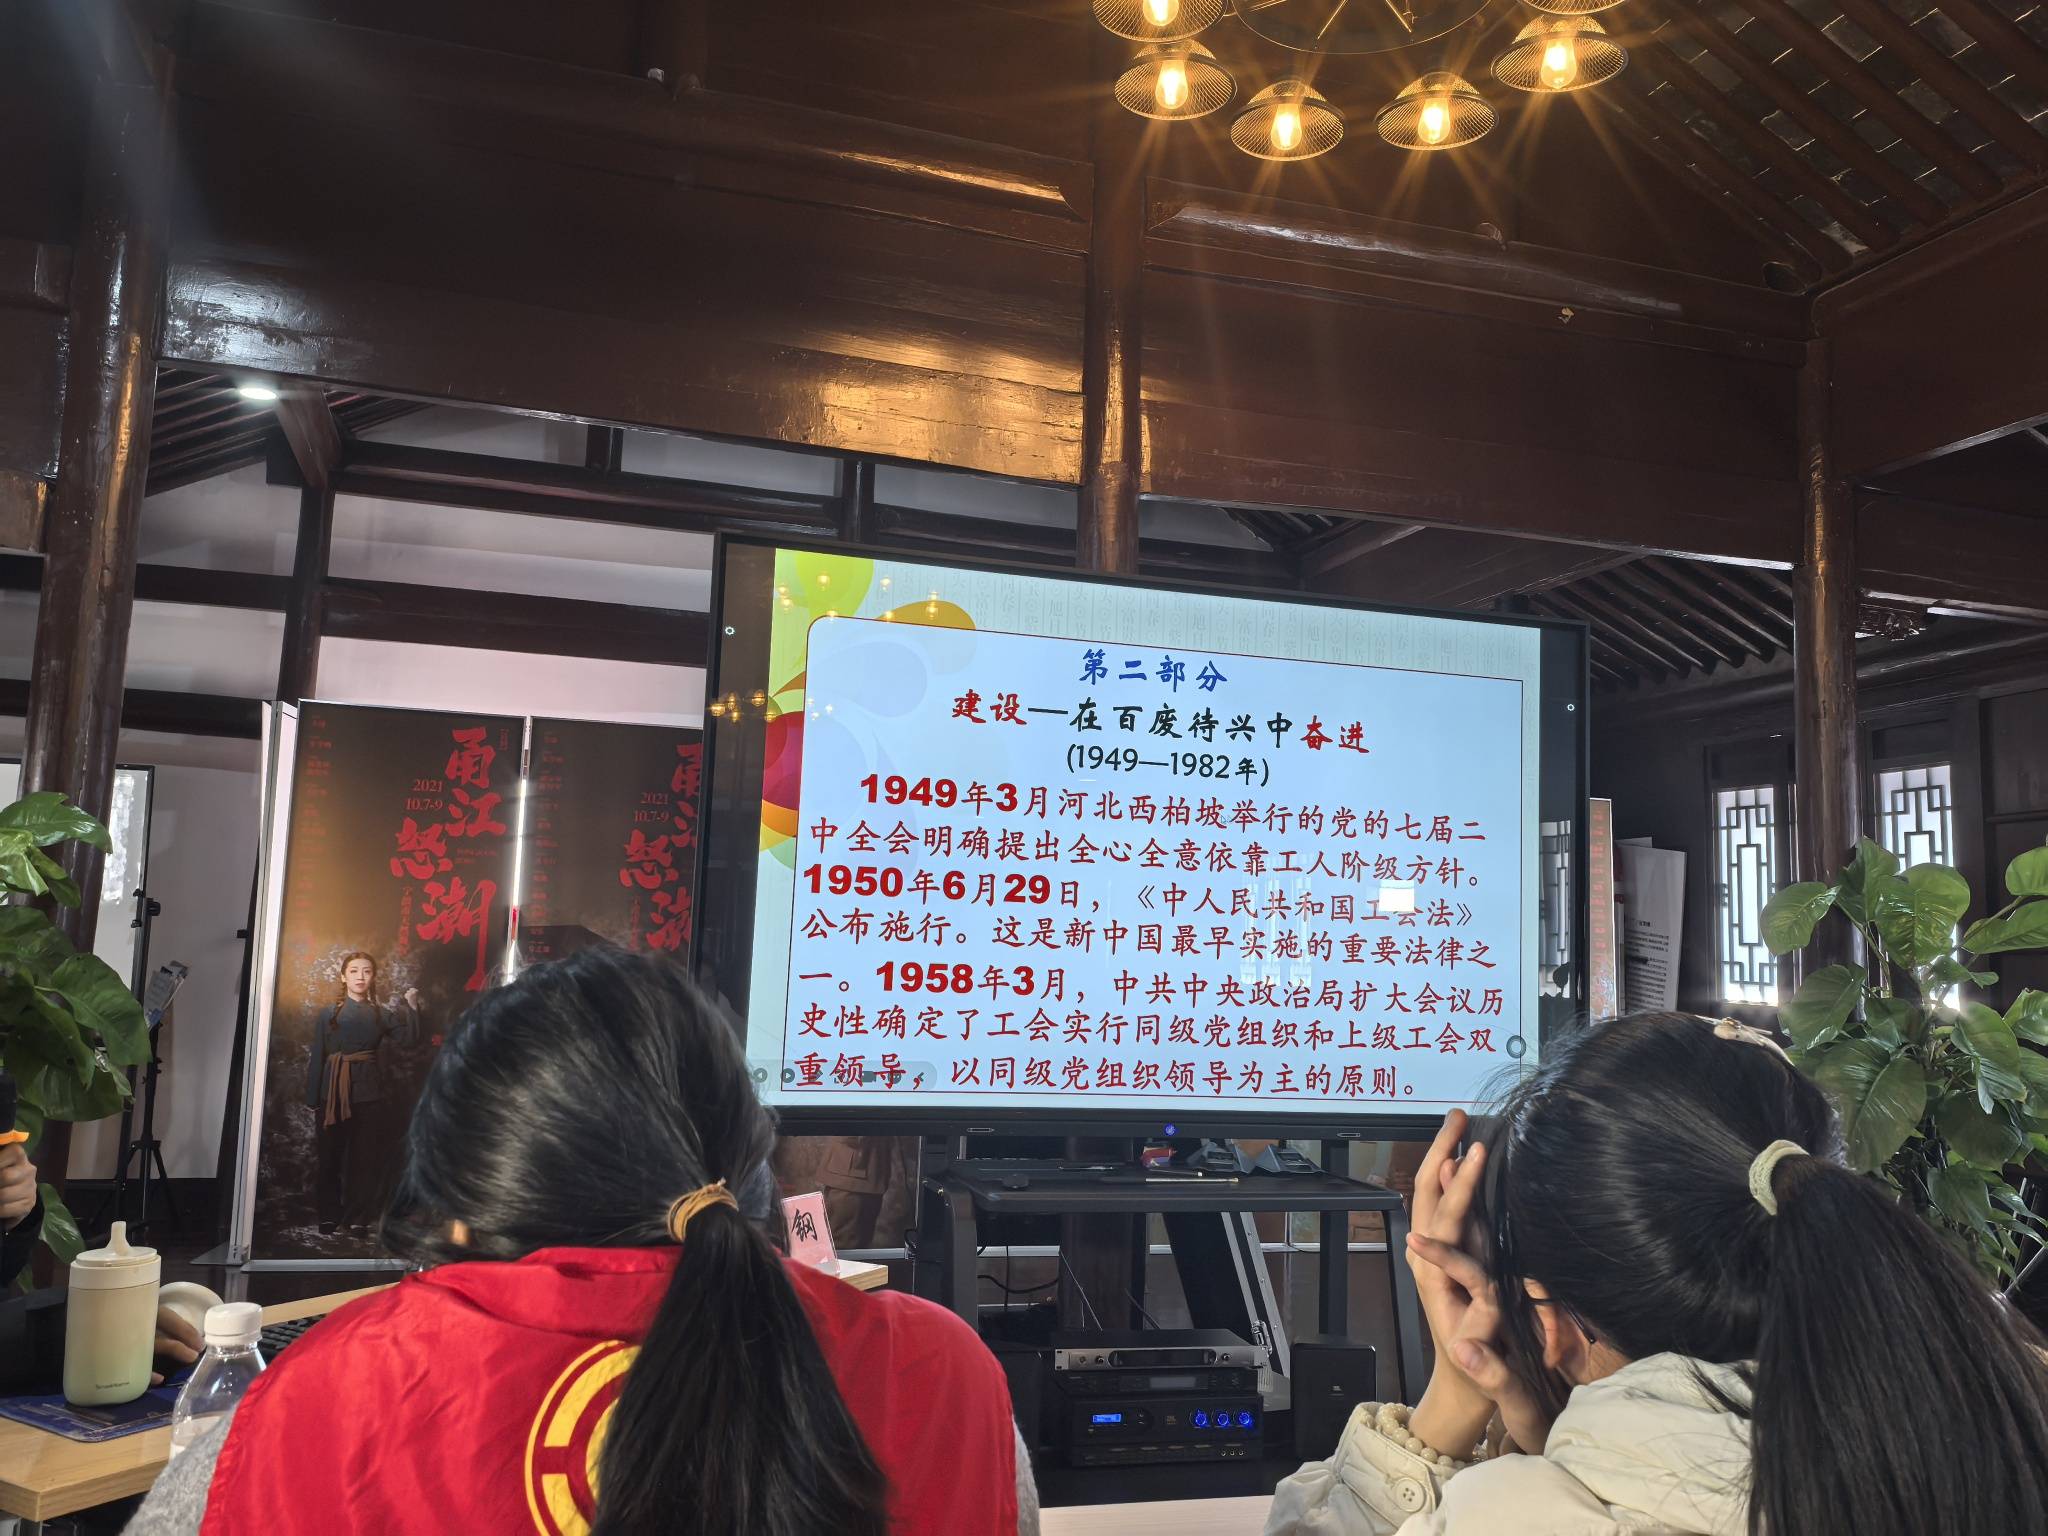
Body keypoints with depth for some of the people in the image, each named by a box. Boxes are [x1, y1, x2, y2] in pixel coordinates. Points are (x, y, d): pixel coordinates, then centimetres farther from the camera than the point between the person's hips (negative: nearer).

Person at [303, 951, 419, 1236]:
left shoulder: (381, 1013, 7)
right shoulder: (327, 1013, 4)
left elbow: (411, 1039, 0)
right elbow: (317, 1057, 2)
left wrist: (412, 1006, -9)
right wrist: (313, 1099, -2)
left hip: (367, 1091, 1)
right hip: (332, 1091, -1)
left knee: (365, 1156, 1)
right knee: (329, 1156, 4)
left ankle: (358, 1219, 9)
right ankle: (329, 1217, 16)